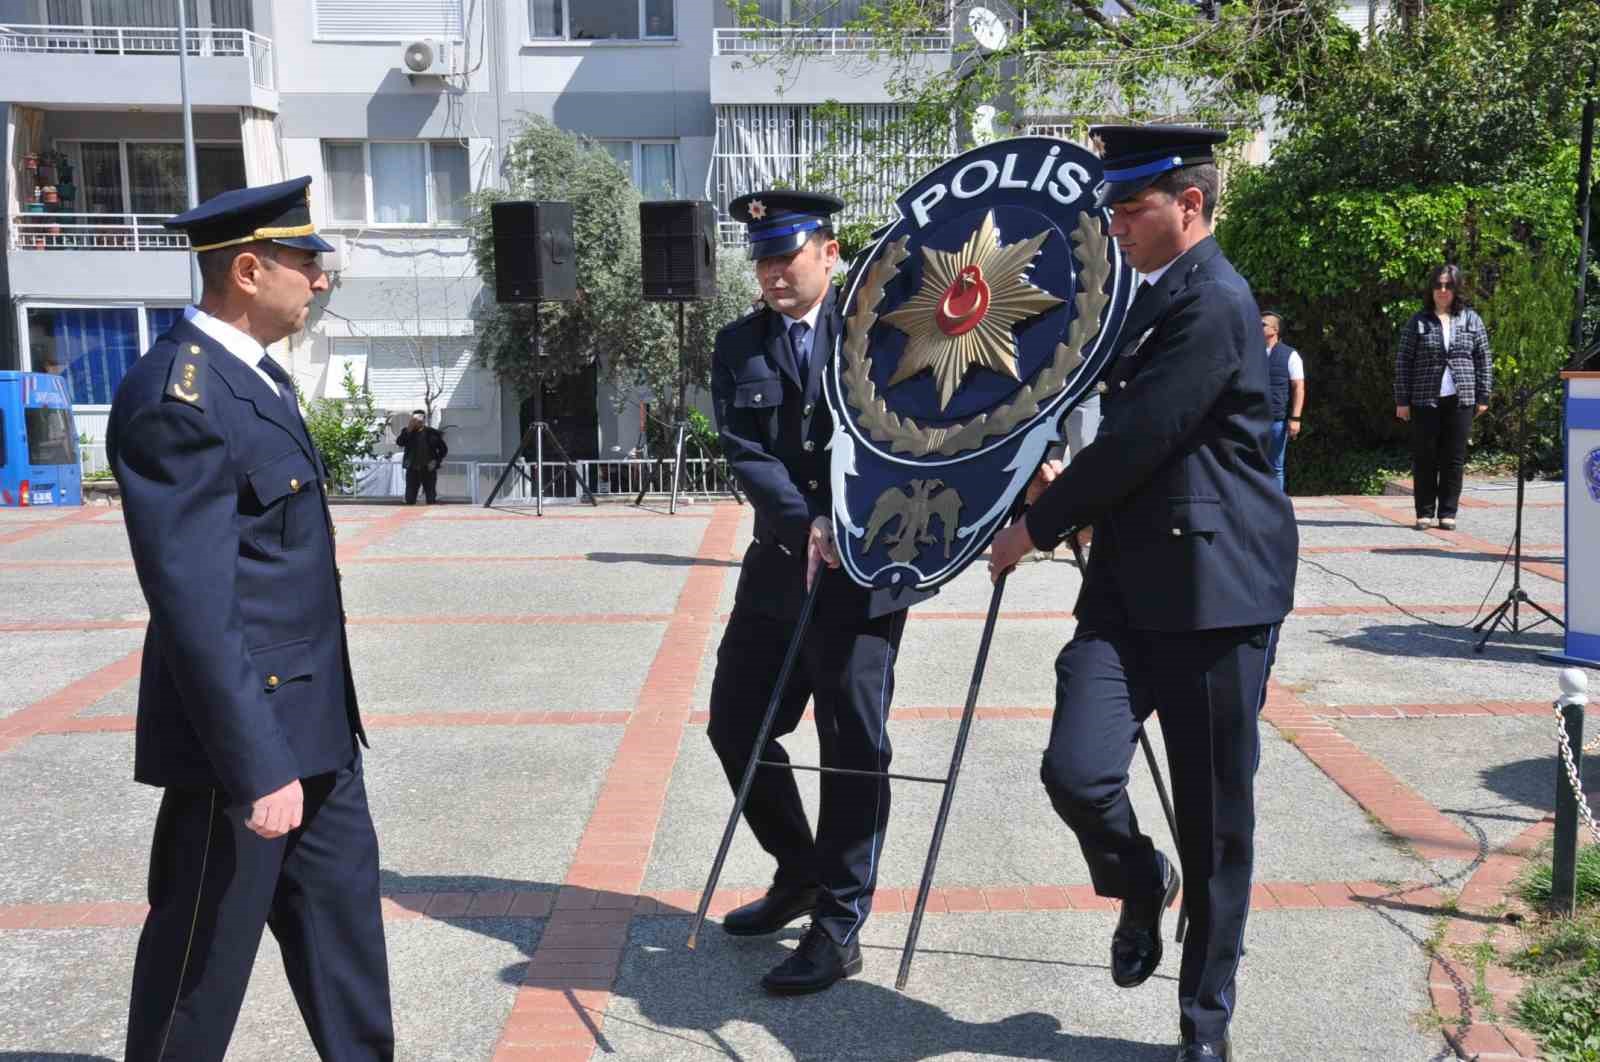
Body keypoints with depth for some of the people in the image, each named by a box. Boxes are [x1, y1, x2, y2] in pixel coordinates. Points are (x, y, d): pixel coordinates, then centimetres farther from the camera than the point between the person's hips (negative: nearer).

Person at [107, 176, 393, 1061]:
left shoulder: (255, 374, 11)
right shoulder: (178, 396, -20)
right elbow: (193, 604, -24)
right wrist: (255, 765, -24)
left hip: (311, 718, 9)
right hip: (246, 728, -9)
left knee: (343, 918, 17)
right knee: (203, 955, 8)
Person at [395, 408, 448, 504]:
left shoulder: (432, 433, 1)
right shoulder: (407, 432, 4)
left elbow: (444, 449, 8)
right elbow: (399, 442, -13)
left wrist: (436, 461, -5)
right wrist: (409, 428, -17)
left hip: (428, 470, -1)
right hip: (412, 470, 1)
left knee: (431, 500, 2)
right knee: (409, 499, 0)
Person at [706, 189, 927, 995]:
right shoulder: (738, 344, 7)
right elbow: (743, 451, -4)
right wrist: (808, 523, -18)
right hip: (779, 563, 5)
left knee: (853, 743, -1)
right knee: (735, 725, 12)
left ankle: (838, 926, 12)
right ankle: (800, 873, 33)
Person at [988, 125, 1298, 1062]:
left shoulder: (1212, 302, -14)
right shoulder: (1156, 298, 17)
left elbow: (1137, 442, -18)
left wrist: (1035, 529, -7)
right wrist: (1074, 487, 8)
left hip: (1216, 589, -7)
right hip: (1131, 582, 7)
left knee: (1215, 819, 6)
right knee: (1076, 772, -9)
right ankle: (1140, 882, 24)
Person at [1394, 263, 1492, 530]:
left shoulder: (1471, 319, 7)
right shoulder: (1418, 321, 2)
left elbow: (1484, 359, 9)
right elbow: (1403, 362, 1)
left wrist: (1483, 396, 3)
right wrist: (1402, 400, -4)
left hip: (1461, 400, 1)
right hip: (1425, 400, -1)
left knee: (1455, 458, 4)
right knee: (1424, 458, 2)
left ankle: (1448, 513, 11)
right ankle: (1424, 513, 9)